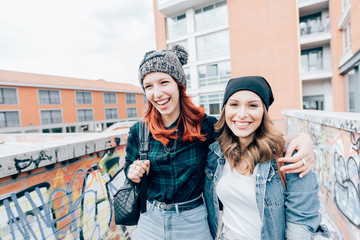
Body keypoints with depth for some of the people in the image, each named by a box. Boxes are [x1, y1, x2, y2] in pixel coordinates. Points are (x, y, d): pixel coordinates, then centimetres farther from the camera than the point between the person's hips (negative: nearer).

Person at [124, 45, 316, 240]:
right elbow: (129, 169, 6)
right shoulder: (138, 132, -10)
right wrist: (134, 174, -17)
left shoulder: (205, 126, -15)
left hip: (193, 224, -1)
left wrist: (302, 139, -25)